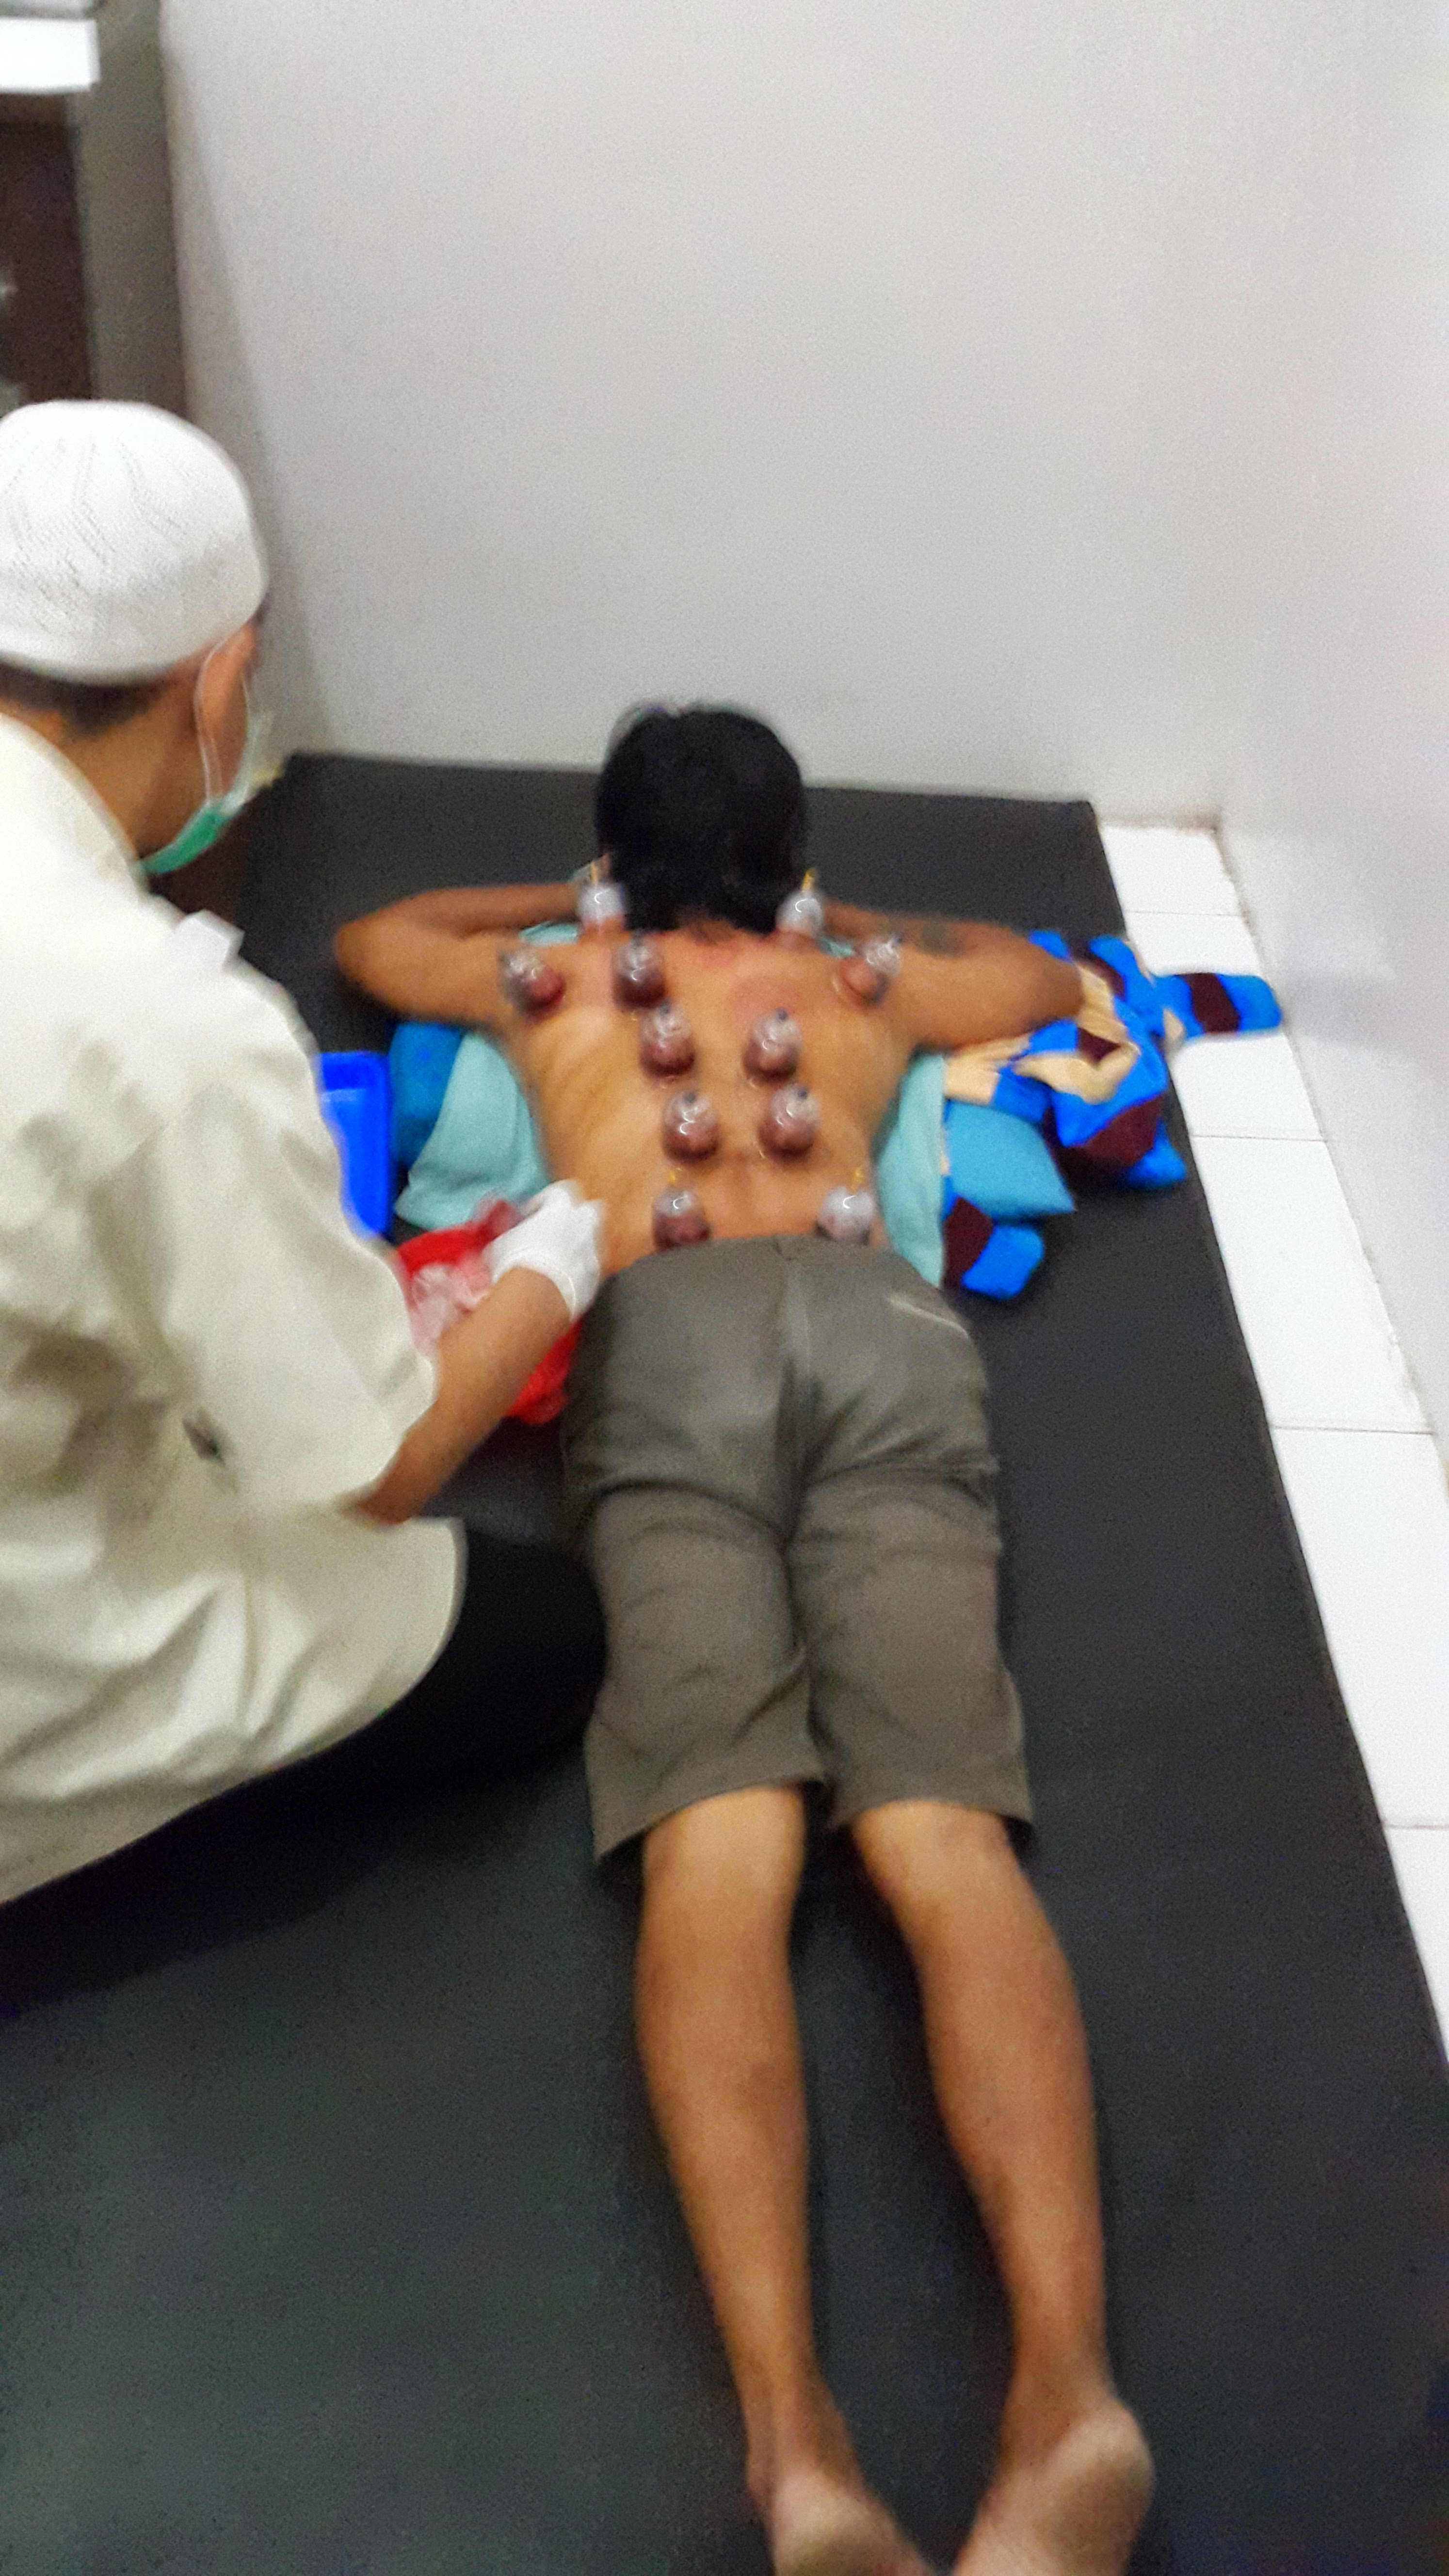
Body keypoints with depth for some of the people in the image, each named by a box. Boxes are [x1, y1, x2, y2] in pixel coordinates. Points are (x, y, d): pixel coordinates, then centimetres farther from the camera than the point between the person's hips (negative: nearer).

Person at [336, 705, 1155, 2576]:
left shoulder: (552, 980, 34)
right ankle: (1066, 2382, -35)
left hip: (663, 1342, -1)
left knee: (718, 1845, -17)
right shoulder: (860, 983, 35)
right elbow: (1045, 975, 55)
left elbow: (370, 938, 55)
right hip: (875, 1321, 1)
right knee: (944, 1834, -15)